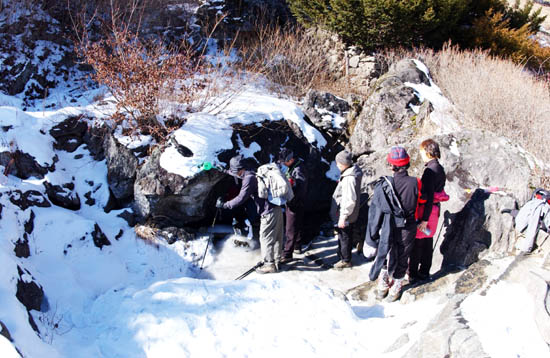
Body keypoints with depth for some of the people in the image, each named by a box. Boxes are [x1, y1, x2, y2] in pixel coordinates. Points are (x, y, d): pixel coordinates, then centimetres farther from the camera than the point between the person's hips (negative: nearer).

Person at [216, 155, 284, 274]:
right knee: (276, 237, 18)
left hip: (269, 211, -9)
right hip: (277, 208, 10)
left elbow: (241, 198, -21)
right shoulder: (255, 174, 13)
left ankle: (269, 265, 9)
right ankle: (277, 260, 31)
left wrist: (224, 205, -14)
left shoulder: (249, 178, -17)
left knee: (266, 238, 1)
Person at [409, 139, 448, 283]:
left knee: (417, 244, 1)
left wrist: (424, 219, -21)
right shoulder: (439, 168, 9)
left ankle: (413, 274, 10)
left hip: (426, 210, -9)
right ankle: (424, 272, 28)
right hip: (435, 209, 9)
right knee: (428, 242, 17)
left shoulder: (430, 170, -21)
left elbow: (428, 196, -23)